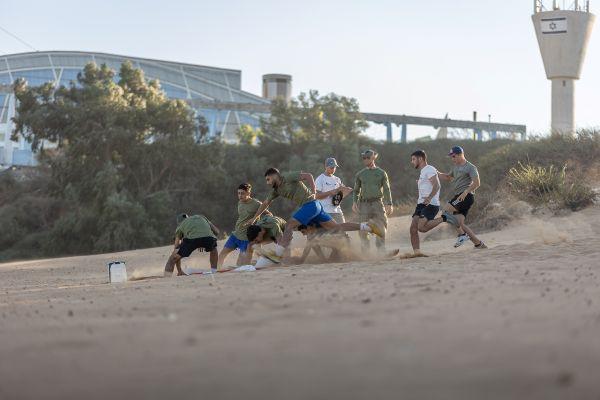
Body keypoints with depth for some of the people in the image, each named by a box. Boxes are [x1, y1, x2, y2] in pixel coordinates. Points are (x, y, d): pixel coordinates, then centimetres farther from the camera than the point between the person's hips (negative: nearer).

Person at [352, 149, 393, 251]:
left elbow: (386, 189, 6)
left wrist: (389, 204, -4)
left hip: (377, 203, -1)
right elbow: (356, 190, 17)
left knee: (381, 227, -4)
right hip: (364, 204, 1)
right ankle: (365, 251, 1)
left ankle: (381, 250, 5)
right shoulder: (360, 174, 12)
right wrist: (355, 202, 1)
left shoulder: (381, 173, 8)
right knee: (363, 230, -5)